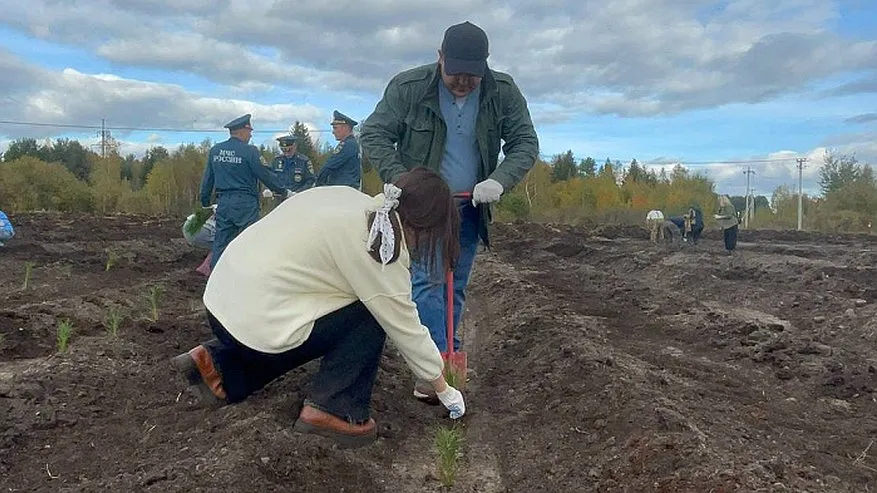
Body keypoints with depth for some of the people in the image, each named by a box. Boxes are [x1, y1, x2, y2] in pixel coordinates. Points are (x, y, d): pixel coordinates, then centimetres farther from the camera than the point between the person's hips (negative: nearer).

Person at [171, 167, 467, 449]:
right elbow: (406, 329, -7)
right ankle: (334, 411, 1)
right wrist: (444, 389, 6)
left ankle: (220, 364, 19)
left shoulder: (349, 198, 6)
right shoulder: (383, 248, -15)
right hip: (257, 323, -8)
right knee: (373, 315, -2)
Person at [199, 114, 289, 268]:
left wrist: (205, 202, 24)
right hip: (245, 203, -5)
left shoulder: (214, 150, 8)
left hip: (222, 202, 6)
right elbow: (265, 175, -6)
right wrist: (282, 191, 7)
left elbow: (207, 179, 14)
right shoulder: (250, 151, -10)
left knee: (220, 244, 10)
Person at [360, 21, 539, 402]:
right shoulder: (408, 87, -16)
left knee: (456, 288, 9)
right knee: (428, 281, -13)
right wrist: (402, 182, -25)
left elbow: (525, 143, -8)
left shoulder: (504, 92, -10)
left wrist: (500, 180, -27)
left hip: (469, 207, 3)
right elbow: (374, 136, -12)